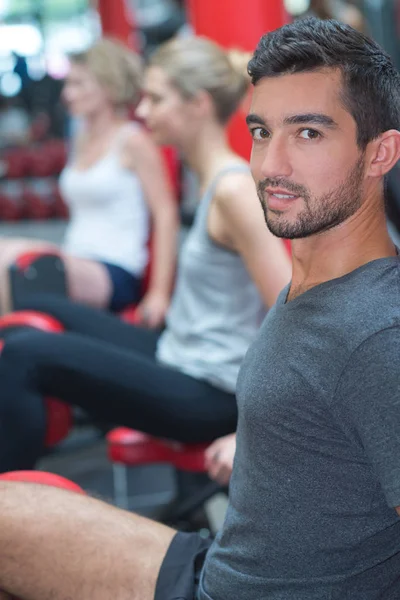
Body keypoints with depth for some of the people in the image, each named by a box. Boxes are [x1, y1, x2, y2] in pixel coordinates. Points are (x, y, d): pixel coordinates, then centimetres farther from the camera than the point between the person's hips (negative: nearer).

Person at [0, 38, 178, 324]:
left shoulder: (132, 141, -5)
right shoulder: (83, 140, 18)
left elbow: (166, 215, -10)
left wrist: (159, 294, -15)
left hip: (117, 276, -8)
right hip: (79, 269, 8)